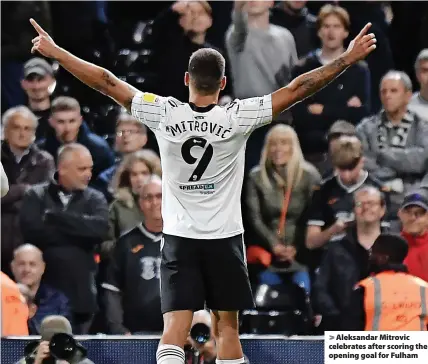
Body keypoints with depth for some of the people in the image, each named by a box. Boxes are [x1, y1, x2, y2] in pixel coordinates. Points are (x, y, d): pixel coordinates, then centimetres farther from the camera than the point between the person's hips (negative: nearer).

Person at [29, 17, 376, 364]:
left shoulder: (164, 114, -8)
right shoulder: (237, 117, -10)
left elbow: (107, 82, -3)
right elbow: (297, 89, -10)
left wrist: (55, 52, 4)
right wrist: (348, 58, -5)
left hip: (179, 238, 1)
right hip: (225, 239, -1)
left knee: (175, 328, -6)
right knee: (227, 326, 8)